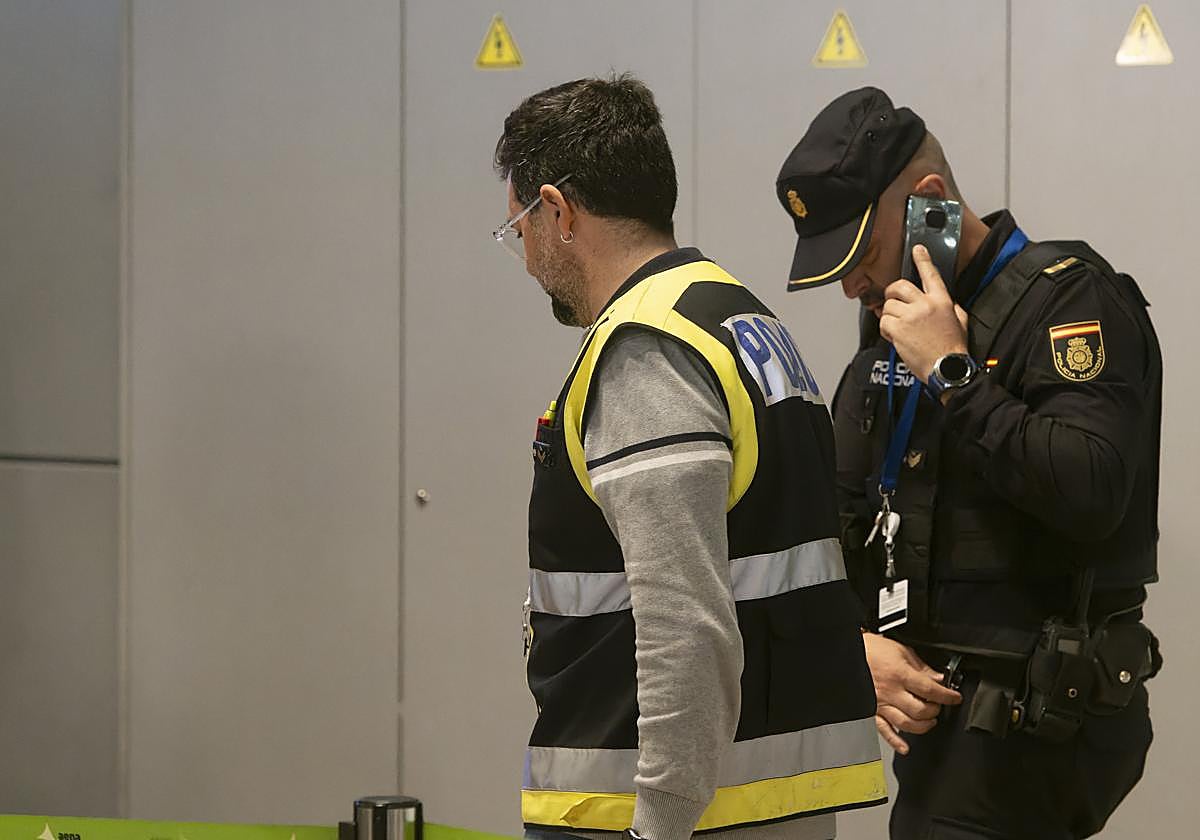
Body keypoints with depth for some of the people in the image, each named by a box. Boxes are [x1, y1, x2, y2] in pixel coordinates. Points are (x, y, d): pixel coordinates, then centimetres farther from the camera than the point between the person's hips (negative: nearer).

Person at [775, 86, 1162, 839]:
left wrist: (954, 373, -20)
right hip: (943, 699, 9)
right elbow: (841, 516, 15)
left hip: (1034, 714, -9)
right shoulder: (889, 345, 16)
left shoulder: (1070, 298, -11)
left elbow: (1092, 493, -25)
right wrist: (858, 644, -2)